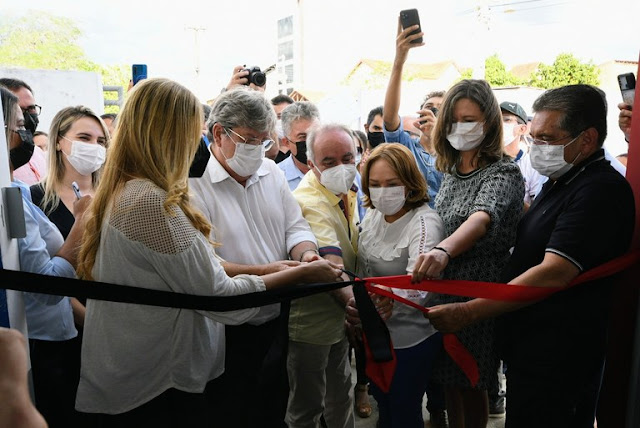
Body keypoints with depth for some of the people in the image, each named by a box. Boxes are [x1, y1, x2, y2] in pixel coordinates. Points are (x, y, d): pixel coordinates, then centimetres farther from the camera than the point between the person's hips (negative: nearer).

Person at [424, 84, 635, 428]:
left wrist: (467, 312, -27)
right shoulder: (560, 182, 11)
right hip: (526, 349, 9)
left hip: (556, 362, -9)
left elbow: (554, 274, -28)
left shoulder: (601, 190, -21)